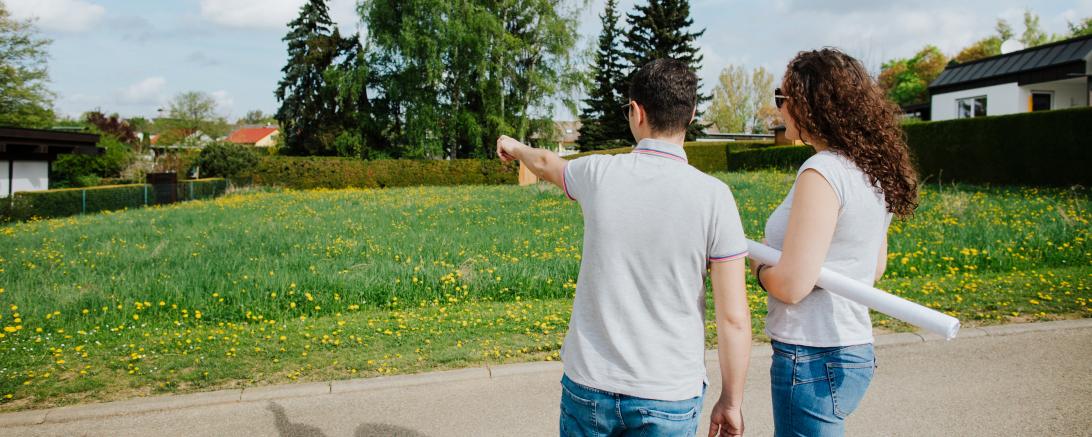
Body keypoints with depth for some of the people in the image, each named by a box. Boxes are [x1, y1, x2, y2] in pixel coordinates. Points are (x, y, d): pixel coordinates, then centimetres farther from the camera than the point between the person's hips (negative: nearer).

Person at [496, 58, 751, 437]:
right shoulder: (713, 196, -13)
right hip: (668, 397, -1)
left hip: (588, 382, 2)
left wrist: (517, 149, 41)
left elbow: (548, 164, 18)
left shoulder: (598, 174, -7)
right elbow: (734, 318, -11)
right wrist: (731, 401, 2)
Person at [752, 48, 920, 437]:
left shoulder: (823, 171, -19)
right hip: (856, 350, 9)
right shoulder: (874, 171, 9)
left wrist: (758, 266, -2)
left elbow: (791, 285, -23)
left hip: (815, 358, -9)